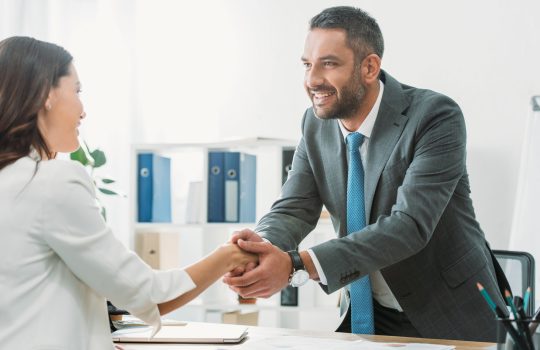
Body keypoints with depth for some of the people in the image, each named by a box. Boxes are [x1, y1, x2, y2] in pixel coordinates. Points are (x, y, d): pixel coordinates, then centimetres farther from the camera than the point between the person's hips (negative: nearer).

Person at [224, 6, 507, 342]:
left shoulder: (436, 117, -22)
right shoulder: (316, 125, -4)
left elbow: (410, 225, -31)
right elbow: (293, 209, -8)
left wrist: (297, 264, -41)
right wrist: (260, 245, -33)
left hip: (451, 318, -4)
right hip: (366, 314, 5)